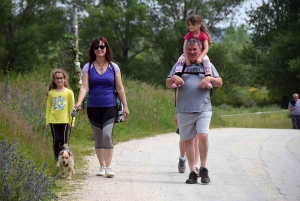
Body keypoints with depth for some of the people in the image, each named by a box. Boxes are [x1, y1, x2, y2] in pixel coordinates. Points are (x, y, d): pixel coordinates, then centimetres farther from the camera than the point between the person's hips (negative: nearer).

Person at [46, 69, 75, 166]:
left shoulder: (69, 92, 0)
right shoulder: (51, 93, 4)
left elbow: (72, 108, 3)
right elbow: (48, 108, 8)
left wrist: (72, 121, 0)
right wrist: (47, 121, 5)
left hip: (64, 121, -1)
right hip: (53, 121, 1)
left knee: (64, 140, 1)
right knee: (56, 140, 4)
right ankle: (57, 159, 11)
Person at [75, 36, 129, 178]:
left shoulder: (113, 67, 3)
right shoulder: (88, 67, 3)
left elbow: (120, 88, 6)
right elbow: (84, 87, -6)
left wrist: (125, 106, 5)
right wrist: (79, 102, -21)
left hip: (110, 107, -1)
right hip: (93, 108, 2)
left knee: (107, 134, -18)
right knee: (98, 138, 8)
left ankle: (109, 167, -15)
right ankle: (102, 166, 19)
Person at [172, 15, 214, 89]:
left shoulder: (203, 35, -12)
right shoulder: (188, 35, -7)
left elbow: (206, 49, -18)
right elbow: (184, 48, -13)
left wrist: (200, 58, -32)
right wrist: (187, 58, -26)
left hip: (201, 54, -2)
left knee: (206, 59, -33)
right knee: (181, 59, -26)